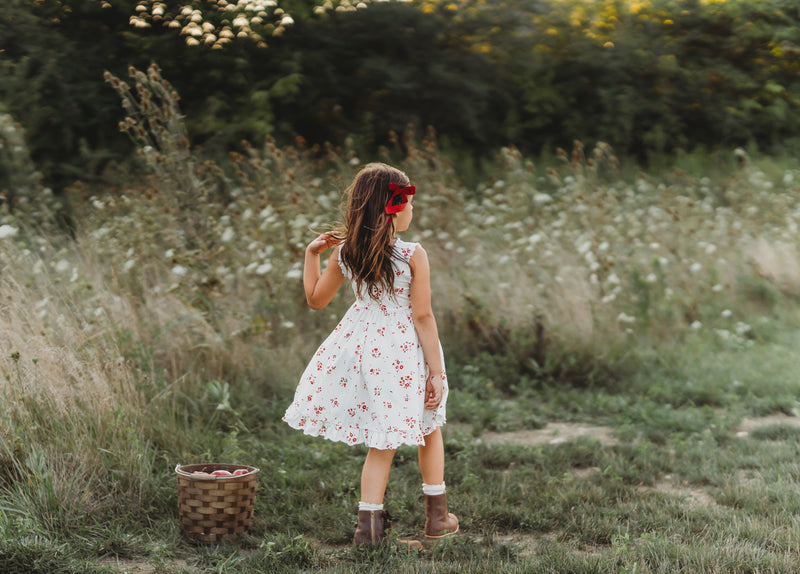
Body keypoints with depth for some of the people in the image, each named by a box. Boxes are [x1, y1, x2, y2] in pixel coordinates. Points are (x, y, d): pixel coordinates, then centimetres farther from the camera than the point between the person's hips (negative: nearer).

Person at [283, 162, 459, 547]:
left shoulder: (344, 253, -3)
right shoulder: (413, 255, -15)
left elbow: (315, 299, 10)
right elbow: (422, 317, -13)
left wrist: (312, 253, 19)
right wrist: (436, 372, -8)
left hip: (362, 342, 4)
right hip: (404, 349, -3)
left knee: (382, 443, 14)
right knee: (428, 429, 19)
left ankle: (369, 523, 7)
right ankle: (437, 517, 29)